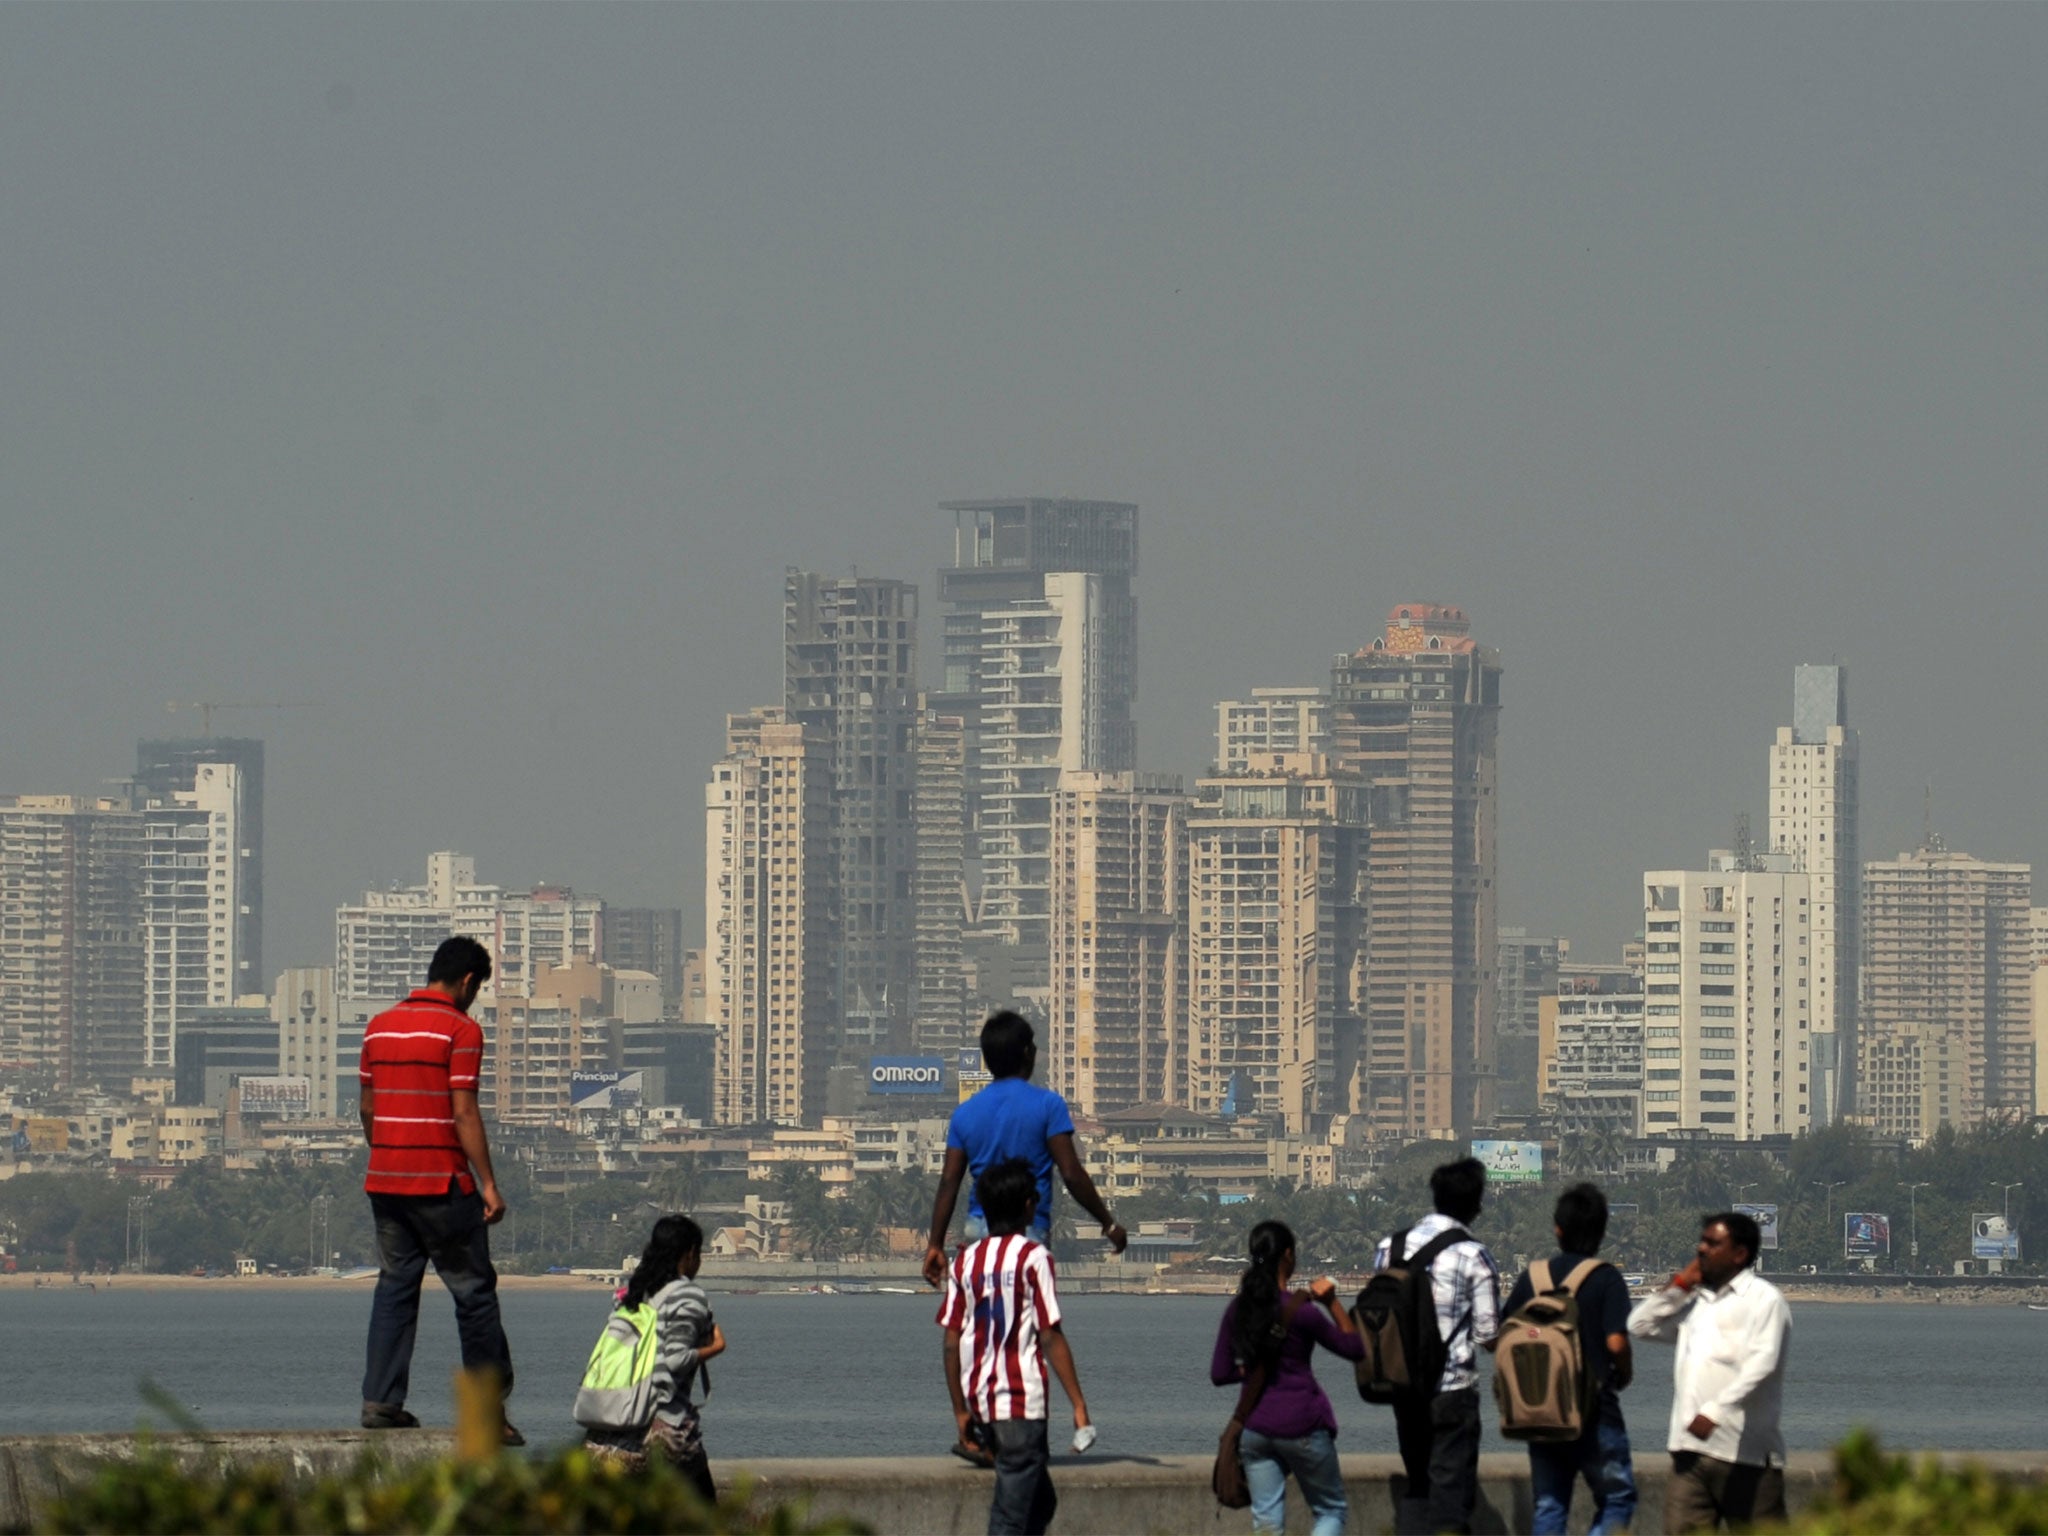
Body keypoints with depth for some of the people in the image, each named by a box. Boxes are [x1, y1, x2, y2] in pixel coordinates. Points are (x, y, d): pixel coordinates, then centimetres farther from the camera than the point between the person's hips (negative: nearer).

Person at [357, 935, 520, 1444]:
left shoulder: (379, 1027, 11)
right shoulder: (460, 1030, -9)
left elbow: (368, 1109, 14)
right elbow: (464, 1115, -14)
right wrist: (488, 1185, -11)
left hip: (385, 1182, 6)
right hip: (441, 1183, -6)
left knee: (394, 1288, 9)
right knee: (474, 1291, 2)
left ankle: (380, 1400, 1)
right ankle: (489, 1407, 3)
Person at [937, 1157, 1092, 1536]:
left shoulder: (965, 1261, 9)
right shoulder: (1032, 1257, -7)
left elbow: (951, 1345, 7)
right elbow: (1051, 1338, -11)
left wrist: (961, 1411, 14)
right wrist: (1078, 1404, -7)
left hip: (981, 1403, 6)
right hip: (1023, 1404, -6)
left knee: (1041, 1502, 19)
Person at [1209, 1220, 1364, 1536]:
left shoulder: (1238, 1310, 2)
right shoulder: (1300, 1310, -13)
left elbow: (1219, 1374, 7)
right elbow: (1354, 1347, -2)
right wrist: (1332, 1303, 1)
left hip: (1256, 1427, 4)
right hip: (1301, 1426, -4)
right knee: (1332, 1511, 11)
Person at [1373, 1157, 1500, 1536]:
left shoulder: (1390, 1248, 3)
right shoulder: (1473, 1256, -12)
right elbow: (1487, 1333, -11)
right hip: (1453, 1387, -5)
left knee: (1416, 1483, 17)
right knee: (1450, 1490, 1)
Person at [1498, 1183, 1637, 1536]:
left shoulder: (1532, 1277, 4)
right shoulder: (1605, 1278, -9)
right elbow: (1616, 1343, -17)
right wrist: (1624, 1374, 3)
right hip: (1595, 1409, -4)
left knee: (1549, 1507, 10)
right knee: (1617, 1499, 7)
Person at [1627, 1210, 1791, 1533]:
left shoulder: (1763, 1298, -2)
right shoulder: (1695, 1299, 21)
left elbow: (1762, 1363, -16)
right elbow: (1640, 1325, 23)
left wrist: (1716, 1411, -27)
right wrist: (1678, 1286, 12)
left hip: (1744, 1453, -7)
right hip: (1691, 1450, 7)